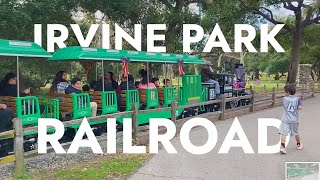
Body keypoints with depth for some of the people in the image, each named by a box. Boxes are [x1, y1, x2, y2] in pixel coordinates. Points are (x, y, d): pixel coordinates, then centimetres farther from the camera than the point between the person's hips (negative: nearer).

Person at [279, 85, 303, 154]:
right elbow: (300, 107, -10)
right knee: (296, 133, 22)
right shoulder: (297, 99, -1)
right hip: (295, 120, 2)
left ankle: (282, 147, -26)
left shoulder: (284, 99, -1)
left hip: (286, 120, -2)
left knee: (284, 133, -10)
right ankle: (299, 145, 41)